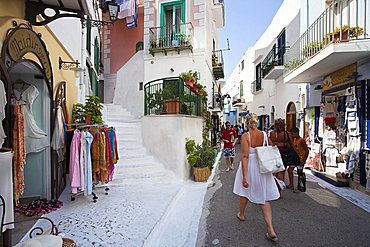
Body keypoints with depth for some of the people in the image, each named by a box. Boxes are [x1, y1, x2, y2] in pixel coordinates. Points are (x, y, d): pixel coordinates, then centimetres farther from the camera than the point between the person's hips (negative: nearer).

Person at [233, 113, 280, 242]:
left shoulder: (245, 136, -17)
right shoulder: (264, 135, -5)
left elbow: (245, 156, -23)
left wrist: (244, 176, -23)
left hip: (249, 167, -3)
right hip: (262, 168, 3)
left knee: (244, 192, 22)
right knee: (264, 198, 13)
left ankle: (241, 214, 45)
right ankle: (271, 230, 8)